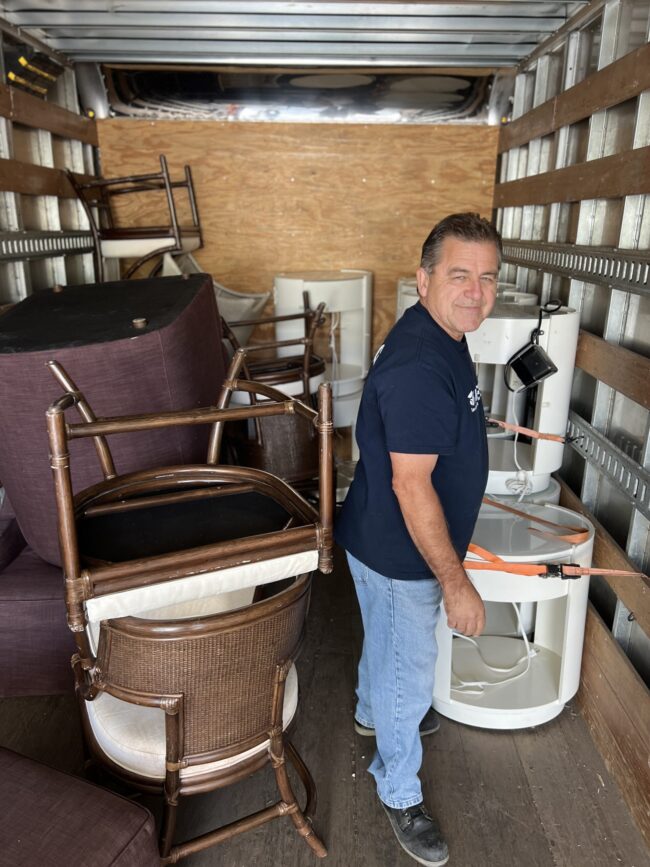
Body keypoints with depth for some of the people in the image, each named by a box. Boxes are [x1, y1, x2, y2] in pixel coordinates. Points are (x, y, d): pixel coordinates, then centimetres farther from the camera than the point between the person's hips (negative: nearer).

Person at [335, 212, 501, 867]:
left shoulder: (441, 338, 1)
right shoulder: (418, 366, -32)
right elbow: (410, 484, -31)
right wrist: (456, 583, -25)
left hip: (392, 542, 9)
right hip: (399, 553, -9)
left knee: (386, 643, 32)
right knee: (408, 670, 12)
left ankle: (373, 711, 60)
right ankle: (399, 792, 38)